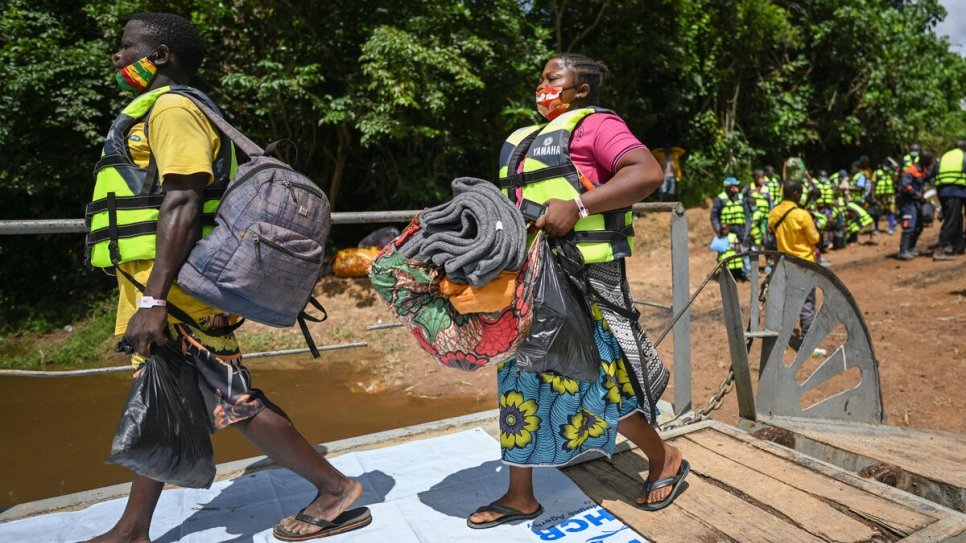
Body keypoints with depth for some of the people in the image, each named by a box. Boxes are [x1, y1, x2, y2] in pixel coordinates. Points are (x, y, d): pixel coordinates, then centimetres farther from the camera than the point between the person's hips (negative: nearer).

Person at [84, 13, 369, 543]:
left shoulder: (171, 107, -9)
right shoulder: (159, 109, 22)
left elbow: (182, 203, -22)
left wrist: (154, 300, -28)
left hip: (172, 287, -10)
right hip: (155, 286, 10)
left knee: (234, 403, -8)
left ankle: (336, 489, 3)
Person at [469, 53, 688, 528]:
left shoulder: (594, 124, -4)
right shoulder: (527, 139, 20)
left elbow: (648, 172, -18)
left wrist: (577, 206, -25)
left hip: (584, 276, -8)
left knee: (598, 376, -2)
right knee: (520, 378, 9)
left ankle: (664, 460, 26)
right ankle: (519, 497, 23)